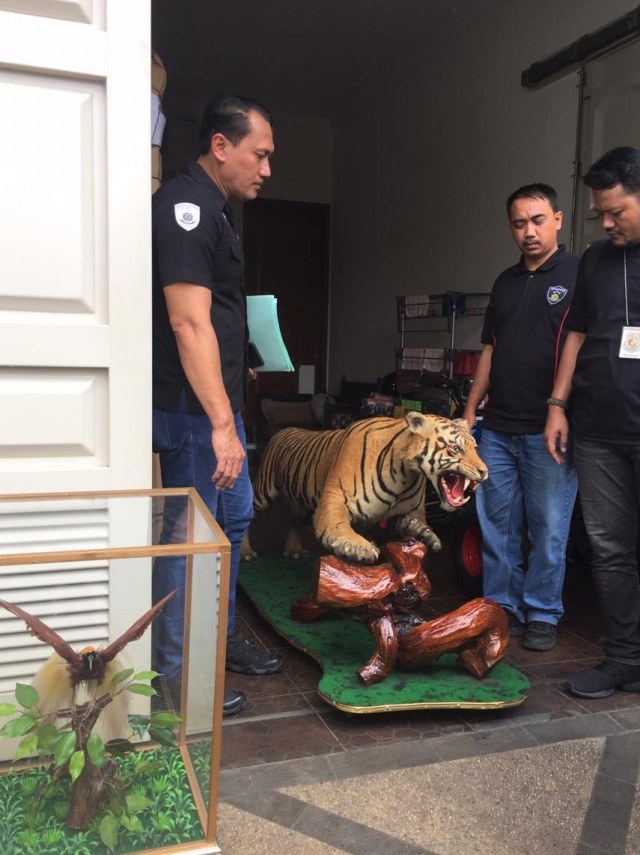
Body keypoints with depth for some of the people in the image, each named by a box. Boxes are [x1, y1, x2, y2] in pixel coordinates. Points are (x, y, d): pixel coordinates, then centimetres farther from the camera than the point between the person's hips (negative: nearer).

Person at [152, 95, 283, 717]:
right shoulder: (185, 204, -16)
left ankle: (219, 638, 35)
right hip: (193, 407, -11)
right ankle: (176, 673, 16)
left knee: (234, 517, 19)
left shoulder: (212, 208, 16)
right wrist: (221, 422, -27)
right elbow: (188, 322, -25)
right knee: (189, 533, -1)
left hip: (219, 400, 11)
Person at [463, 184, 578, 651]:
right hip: (498, 427, 6)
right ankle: (502, 607, 24)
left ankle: (542, 613, 20)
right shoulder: (505, 282, 15)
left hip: (547, 430, -5)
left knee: (548, 528, 4)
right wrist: (471, 410, 14)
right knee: (496, 523, 11)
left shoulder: (578, 274, -2)